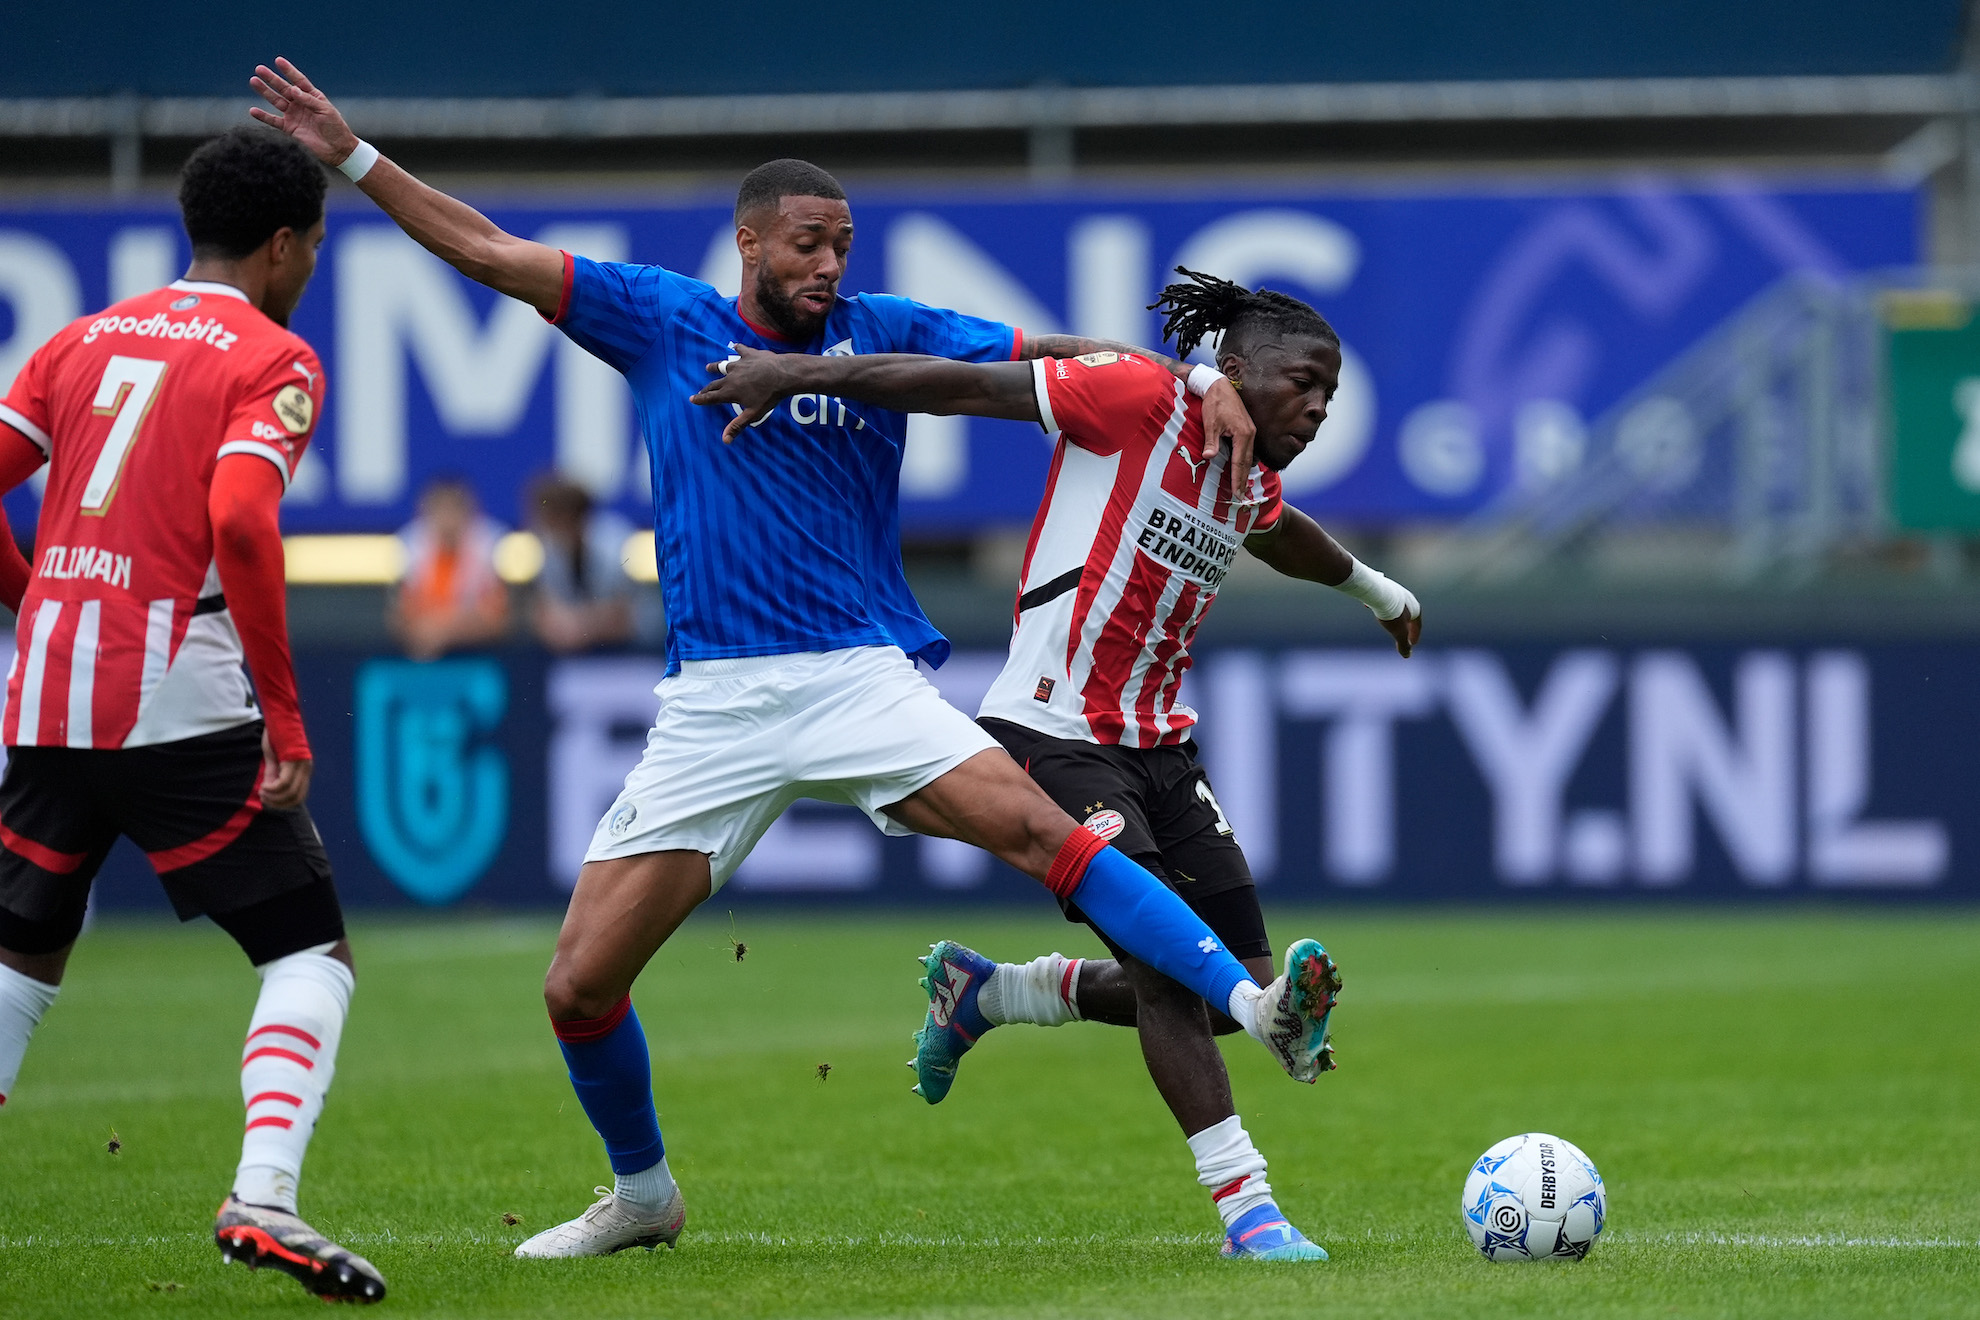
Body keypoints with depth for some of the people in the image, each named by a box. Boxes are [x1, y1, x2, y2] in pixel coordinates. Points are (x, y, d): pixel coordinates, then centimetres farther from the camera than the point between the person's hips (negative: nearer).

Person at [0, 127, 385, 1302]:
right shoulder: (274, 360, -3)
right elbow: (239, 520, -18)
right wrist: (287, 717, -15)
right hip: (183, 707, -6)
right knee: (313, 952, 3)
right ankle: (263, 1198, -16)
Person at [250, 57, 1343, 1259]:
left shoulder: (885, 335, 8)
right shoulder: (664, 322, 8)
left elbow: (1054, 361, 5)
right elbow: (489, 253, 10)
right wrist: (350, 154, 7)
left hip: (862, 678, -1)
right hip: (714, 702, 1)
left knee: (1040, 830, -26)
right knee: (580, 986, -1)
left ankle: (1256, 1007, -31)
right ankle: (642, 1194, 24)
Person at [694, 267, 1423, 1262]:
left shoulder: (1248, 479, 11)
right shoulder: (1138, 399, -13)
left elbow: (1280, 535, 36)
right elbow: (968, 386, -17)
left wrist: (1372, 587, 55)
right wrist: (798, 373, -24)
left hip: (1157, 745, 9)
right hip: (1053, 735, -9)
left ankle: (982, 993, 23)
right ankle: (1244, 1203, -16)